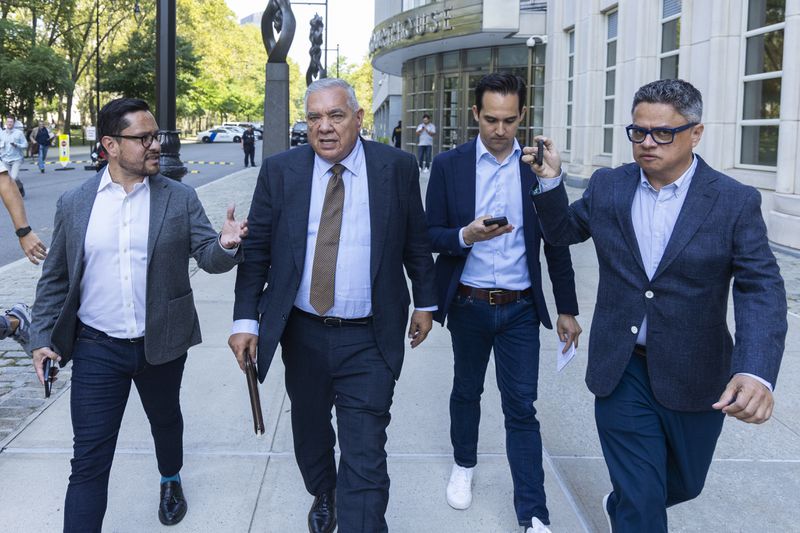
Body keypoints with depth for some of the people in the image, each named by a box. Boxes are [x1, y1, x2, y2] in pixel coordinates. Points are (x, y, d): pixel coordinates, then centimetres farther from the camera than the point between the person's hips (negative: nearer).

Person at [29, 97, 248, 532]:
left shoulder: (180, 199, -2)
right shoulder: (73, 204, -1)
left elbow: (208, 257, -7)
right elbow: (55, 279, 5)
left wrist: (226, 245, -29)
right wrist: (42, 337, -2)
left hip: (161, 345, 2)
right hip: (96, 349, -1)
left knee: (165, 420, 25)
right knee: (89, 459, -1)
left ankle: (171, 481, 55)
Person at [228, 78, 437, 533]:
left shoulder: (397, 168, -4)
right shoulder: (280, 171, -1)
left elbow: (417, 242, 6)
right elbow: (256, 249, 1)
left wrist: (425, 303, 10)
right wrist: (246, 319, -3)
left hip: (369, 341, -2)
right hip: (302, 333, 3)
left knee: (365, 458, -4)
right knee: (310, 432, 23)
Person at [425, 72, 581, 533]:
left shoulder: (539, 167, -2)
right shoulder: (449, 166, -3)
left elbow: (556, 243, 3)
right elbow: (432, 235, -3)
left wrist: (567, 309, 5)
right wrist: (465, 236, -25)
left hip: (520, 308, 0)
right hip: (468, 305, 1)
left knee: (522, 407, 0)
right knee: (467, 390, 19)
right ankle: (465, 464, 43)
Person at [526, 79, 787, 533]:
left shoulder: (735, 202, -10)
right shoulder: (607, 186, -1)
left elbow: (761, 290, -17)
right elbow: (563, 231, 16)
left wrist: (757, 372, -33)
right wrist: (551, 181, -4)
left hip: (694, 378, 0)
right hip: (622, 372, 0)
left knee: (682, 485, 23)